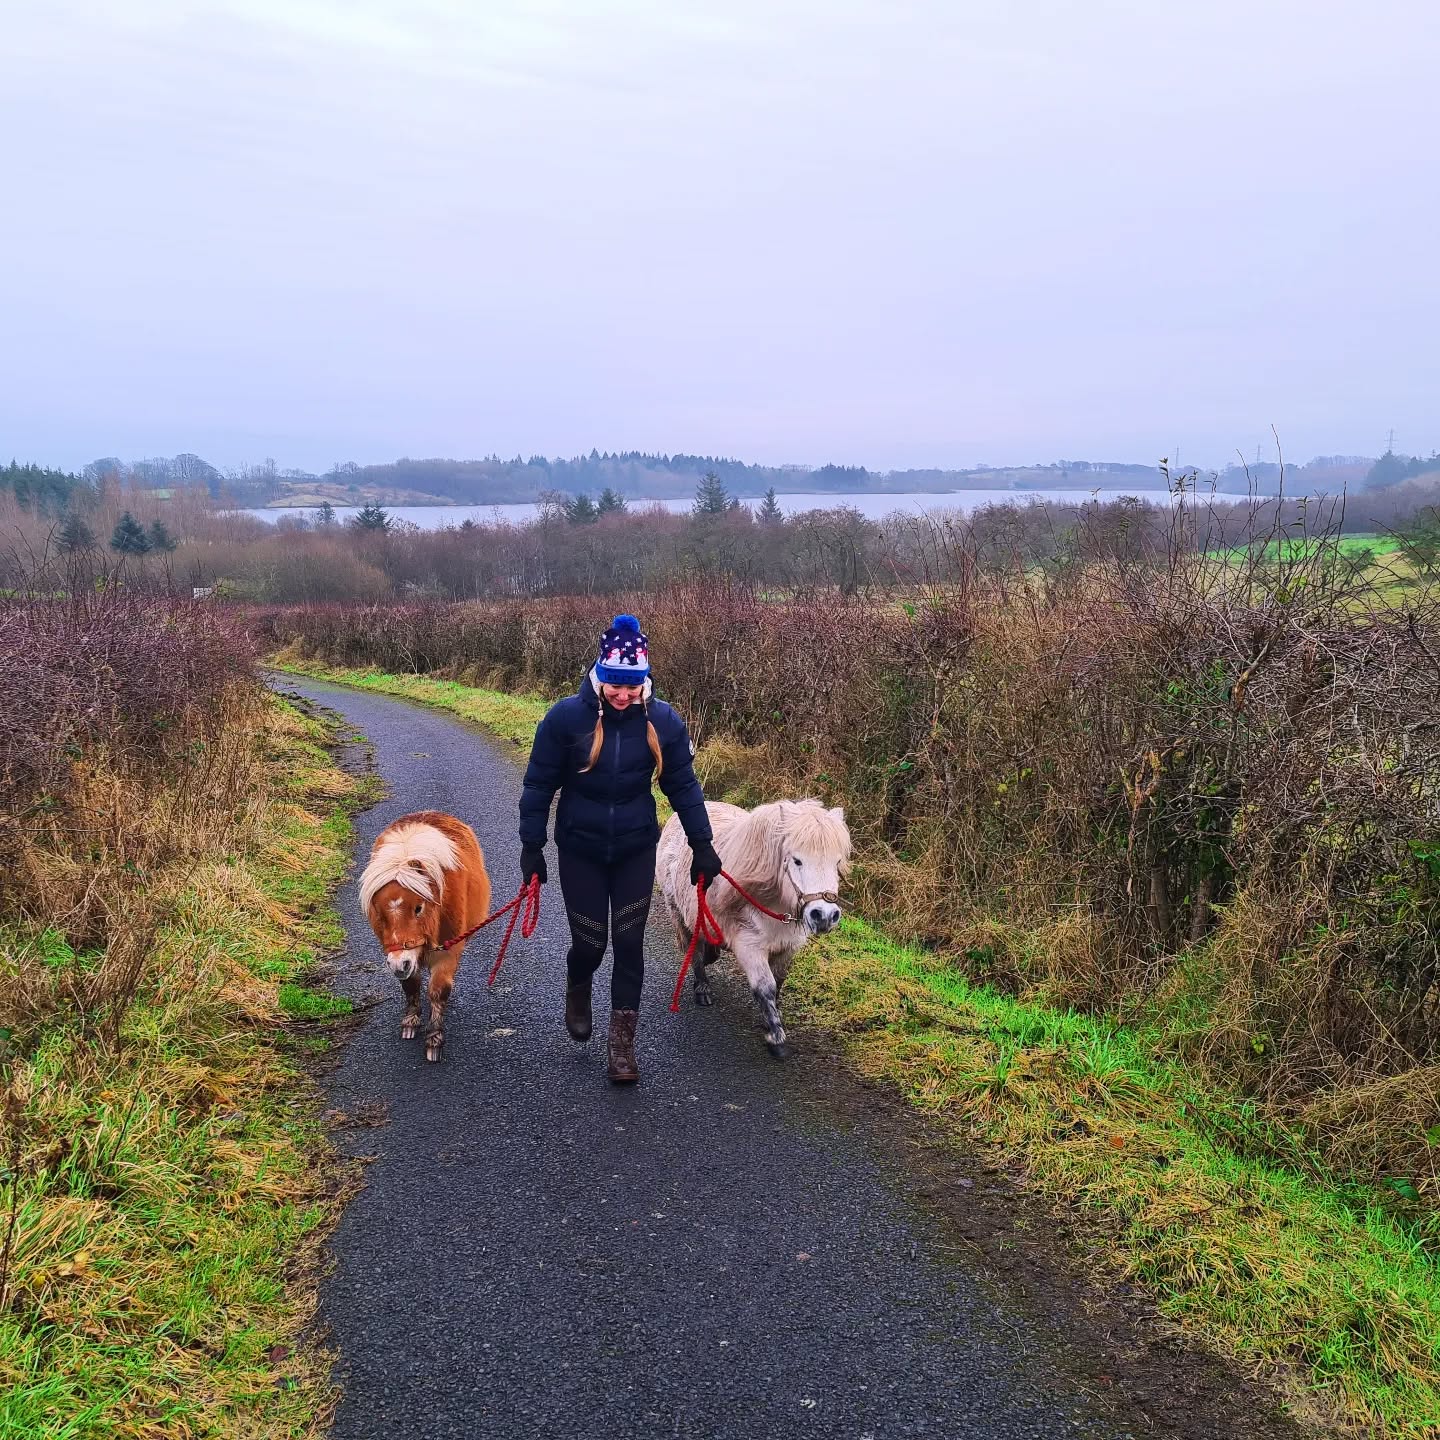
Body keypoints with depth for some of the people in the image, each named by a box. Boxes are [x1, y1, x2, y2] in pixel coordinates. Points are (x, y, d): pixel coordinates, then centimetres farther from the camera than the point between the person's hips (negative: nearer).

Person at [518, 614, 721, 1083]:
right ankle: (578, 991, 41)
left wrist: (702, 845, 1)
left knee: (629, 943, 2)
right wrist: (531, 847, -6)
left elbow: (683, 786, 0)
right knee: (589, 942, 5)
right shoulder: (566, 717, -16)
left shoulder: (662, 721, -11)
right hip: (580, 850, -1)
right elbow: (539, 785, -7)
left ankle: (623, 1041, 16)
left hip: (637, 851, 1)